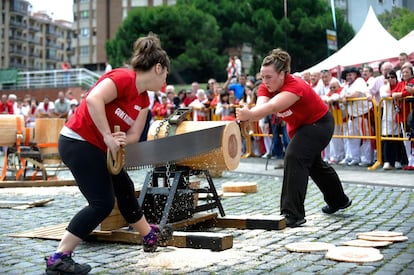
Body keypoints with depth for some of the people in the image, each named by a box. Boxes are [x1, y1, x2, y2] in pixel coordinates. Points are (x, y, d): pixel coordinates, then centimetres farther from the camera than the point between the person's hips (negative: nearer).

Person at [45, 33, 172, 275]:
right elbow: (93, 99, -34)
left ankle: (150, 235, 43)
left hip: (98, 148, 10)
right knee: (102, 203, -11)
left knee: (125, 189, 22)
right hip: (77, 143, -10)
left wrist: (122, 139, -19)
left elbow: (134, 134, 3)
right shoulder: (123, 78, -19)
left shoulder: (144, 99, 9)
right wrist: (108, 137, -31)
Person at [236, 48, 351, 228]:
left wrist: (249, 114, -72)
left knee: (294, 157, -28)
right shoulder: (266, 88, -16)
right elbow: (260, 106, -36)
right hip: (298, 127, 9)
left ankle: (293, 214, -25)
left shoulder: (295, 86, -37)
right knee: (313, 163, 25)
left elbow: (272, 106, -55)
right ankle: (339, 201, 51)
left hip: (319, 123, -9)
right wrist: (245, 116, -59)